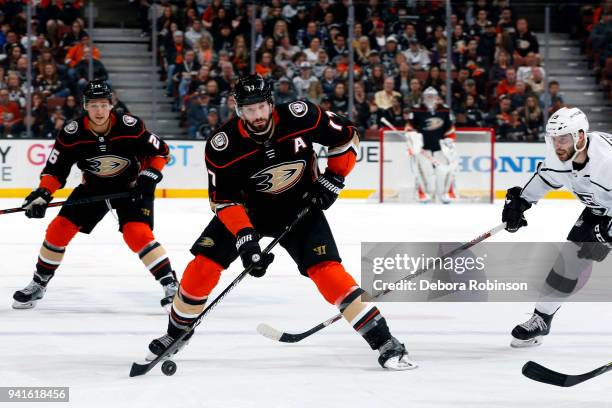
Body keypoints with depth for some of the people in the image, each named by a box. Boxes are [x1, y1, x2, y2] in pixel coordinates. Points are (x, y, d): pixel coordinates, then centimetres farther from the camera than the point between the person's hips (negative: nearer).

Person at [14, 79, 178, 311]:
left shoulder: (130, 127, -25)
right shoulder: (72, 134, -19)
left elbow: (161, 151, -11)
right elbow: (55, 169, -11)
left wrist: (148, 177, -22)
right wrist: (42, 194, -26)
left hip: (131, 186, -3)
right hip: (93, 187, 3)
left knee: (137, 234, -25)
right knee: (59, 229, -3)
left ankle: (171, 285, -18)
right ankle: (38, 284, 17)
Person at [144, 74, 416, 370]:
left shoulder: (301, 117, -25)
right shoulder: (222, 146, -24)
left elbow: (346, 137, -8)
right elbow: (224, 201, -18)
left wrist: (332, 180, -12)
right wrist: (245, 238, -30)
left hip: (299, 205, -1)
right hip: (248, 207, 1)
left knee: (326, 270, -18)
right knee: (204, 264, -12)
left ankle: (384, 342, -15)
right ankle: (177, 333, 13)